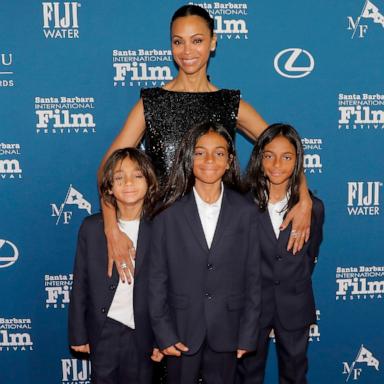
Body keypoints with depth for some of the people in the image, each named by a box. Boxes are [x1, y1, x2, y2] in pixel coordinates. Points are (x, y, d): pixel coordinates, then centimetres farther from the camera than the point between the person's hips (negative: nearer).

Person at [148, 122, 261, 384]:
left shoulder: (246, 211, -4)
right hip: (182, 331, 0)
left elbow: (253, 276, -1)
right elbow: (157, 278, -3)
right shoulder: (169, 213, -6)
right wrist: (164, 333, -5)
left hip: (226, 331, 1)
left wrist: (248, 335, -2)